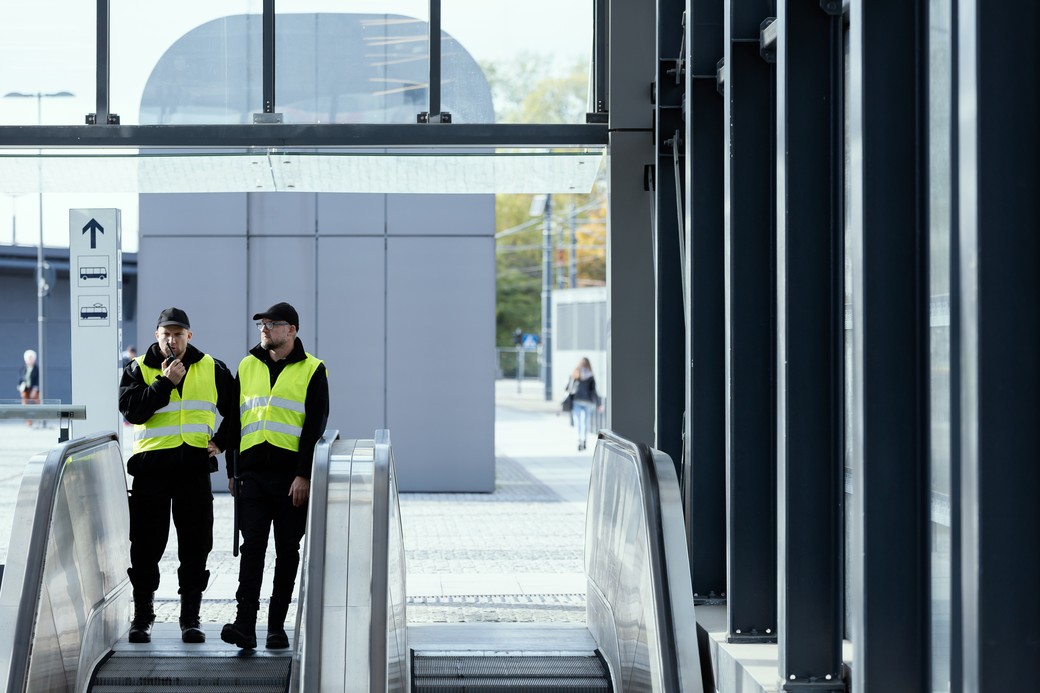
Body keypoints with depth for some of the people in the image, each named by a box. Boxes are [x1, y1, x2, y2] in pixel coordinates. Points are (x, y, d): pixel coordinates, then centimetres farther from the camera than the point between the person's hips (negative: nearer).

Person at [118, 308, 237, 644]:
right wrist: (166, 382, -14)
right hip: (151, 468, -1)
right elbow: (132, 410, -11)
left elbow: (235, 410, 17)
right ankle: (142, 617, 12)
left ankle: (190, 619, 10)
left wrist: (220, 442, 5)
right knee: (146, 546, 2)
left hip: (195, 468, 1)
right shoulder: (138, 369, 5)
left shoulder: (211, 369, 9)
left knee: (195, 547, 2)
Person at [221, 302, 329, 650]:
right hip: (252, 473, 2)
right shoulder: (247, 367, 13)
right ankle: (245, 625, -13)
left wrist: (304, 475, -12)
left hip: (292, 476, -2)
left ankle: (277, 627, 11)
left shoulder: (312, 371, 1)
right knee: (252, 546, -7)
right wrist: (232, 471, 11)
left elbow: (315, 426, -4)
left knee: (287, 552, 5)